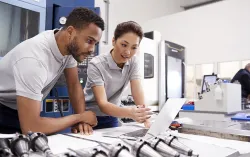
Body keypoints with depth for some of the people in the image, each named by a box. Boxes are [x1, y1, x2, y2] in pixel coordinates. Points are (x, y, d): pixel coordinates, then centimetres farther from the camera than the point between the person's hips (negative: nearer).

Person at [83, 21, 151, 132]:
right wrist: (130, 113, -50)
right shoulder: (96, 65, -25)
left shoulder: (133, 62, -10)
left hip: (111, 118, 4)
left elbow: (138, 93, -19)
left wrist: (146, 120, -34)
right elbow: (102, 104, -32)